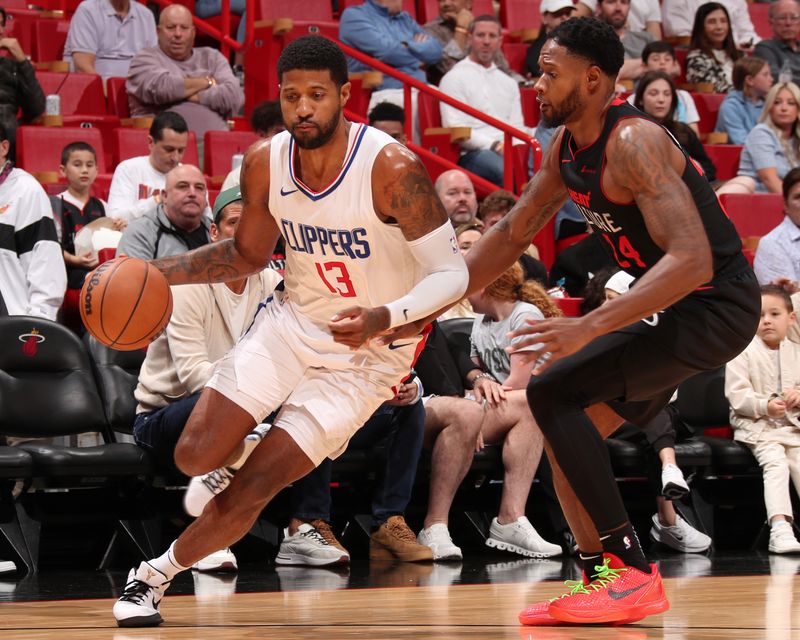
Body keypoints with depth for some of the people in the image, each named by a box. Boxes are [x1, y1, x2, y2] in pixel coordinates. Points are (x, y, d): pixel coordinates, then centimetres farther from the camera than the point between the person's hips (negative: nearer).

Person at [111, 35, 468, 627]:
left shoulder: (392, 169, -24)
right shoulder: (265, 165, -8)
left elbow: (452, 273, -20)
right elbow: (247, 254, 11)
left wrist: (384, 318, -38)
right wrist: (155, 273, -2)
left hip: (368, 351, -4)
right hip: (292, 319, 5)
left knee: (253, 488, -9)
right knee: (196, 457, -8)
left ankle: (156, 575, 14)